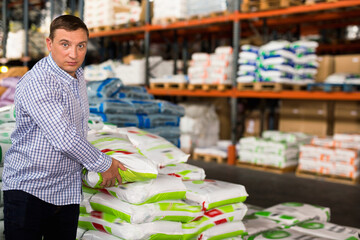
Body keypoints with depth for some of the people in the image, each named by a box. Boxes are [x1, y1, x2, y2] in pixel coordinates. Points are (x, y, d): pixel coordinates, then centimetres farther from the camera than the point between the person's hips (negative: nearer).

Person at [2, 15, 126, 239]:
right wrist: (104, 164, -12)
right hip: (29, 188, -7)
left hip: (68, 191, 7)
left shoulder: (78, 75, 8)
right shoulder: (36, 83, -21)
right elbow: (64, 139, -24)